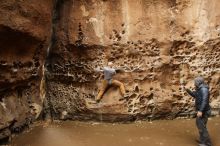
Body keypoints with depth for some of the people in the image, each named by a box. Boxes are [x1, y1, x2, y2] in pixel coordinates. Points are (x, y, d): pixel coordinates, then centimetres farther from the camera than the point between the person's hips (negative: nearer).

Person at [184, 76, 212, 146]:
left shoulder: (204, 89, -20)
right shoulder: (200, 89, 12)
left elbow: (204, 101, -29)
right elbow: (194, 95, 29)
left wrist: (200, 111, -34)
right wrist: (187, 90, 15)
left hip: (203, 112, -11)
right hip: (201, 111, 11)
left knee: (202, 126, -7)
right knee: (199, 123, 22)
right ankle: (203, 140, 37)